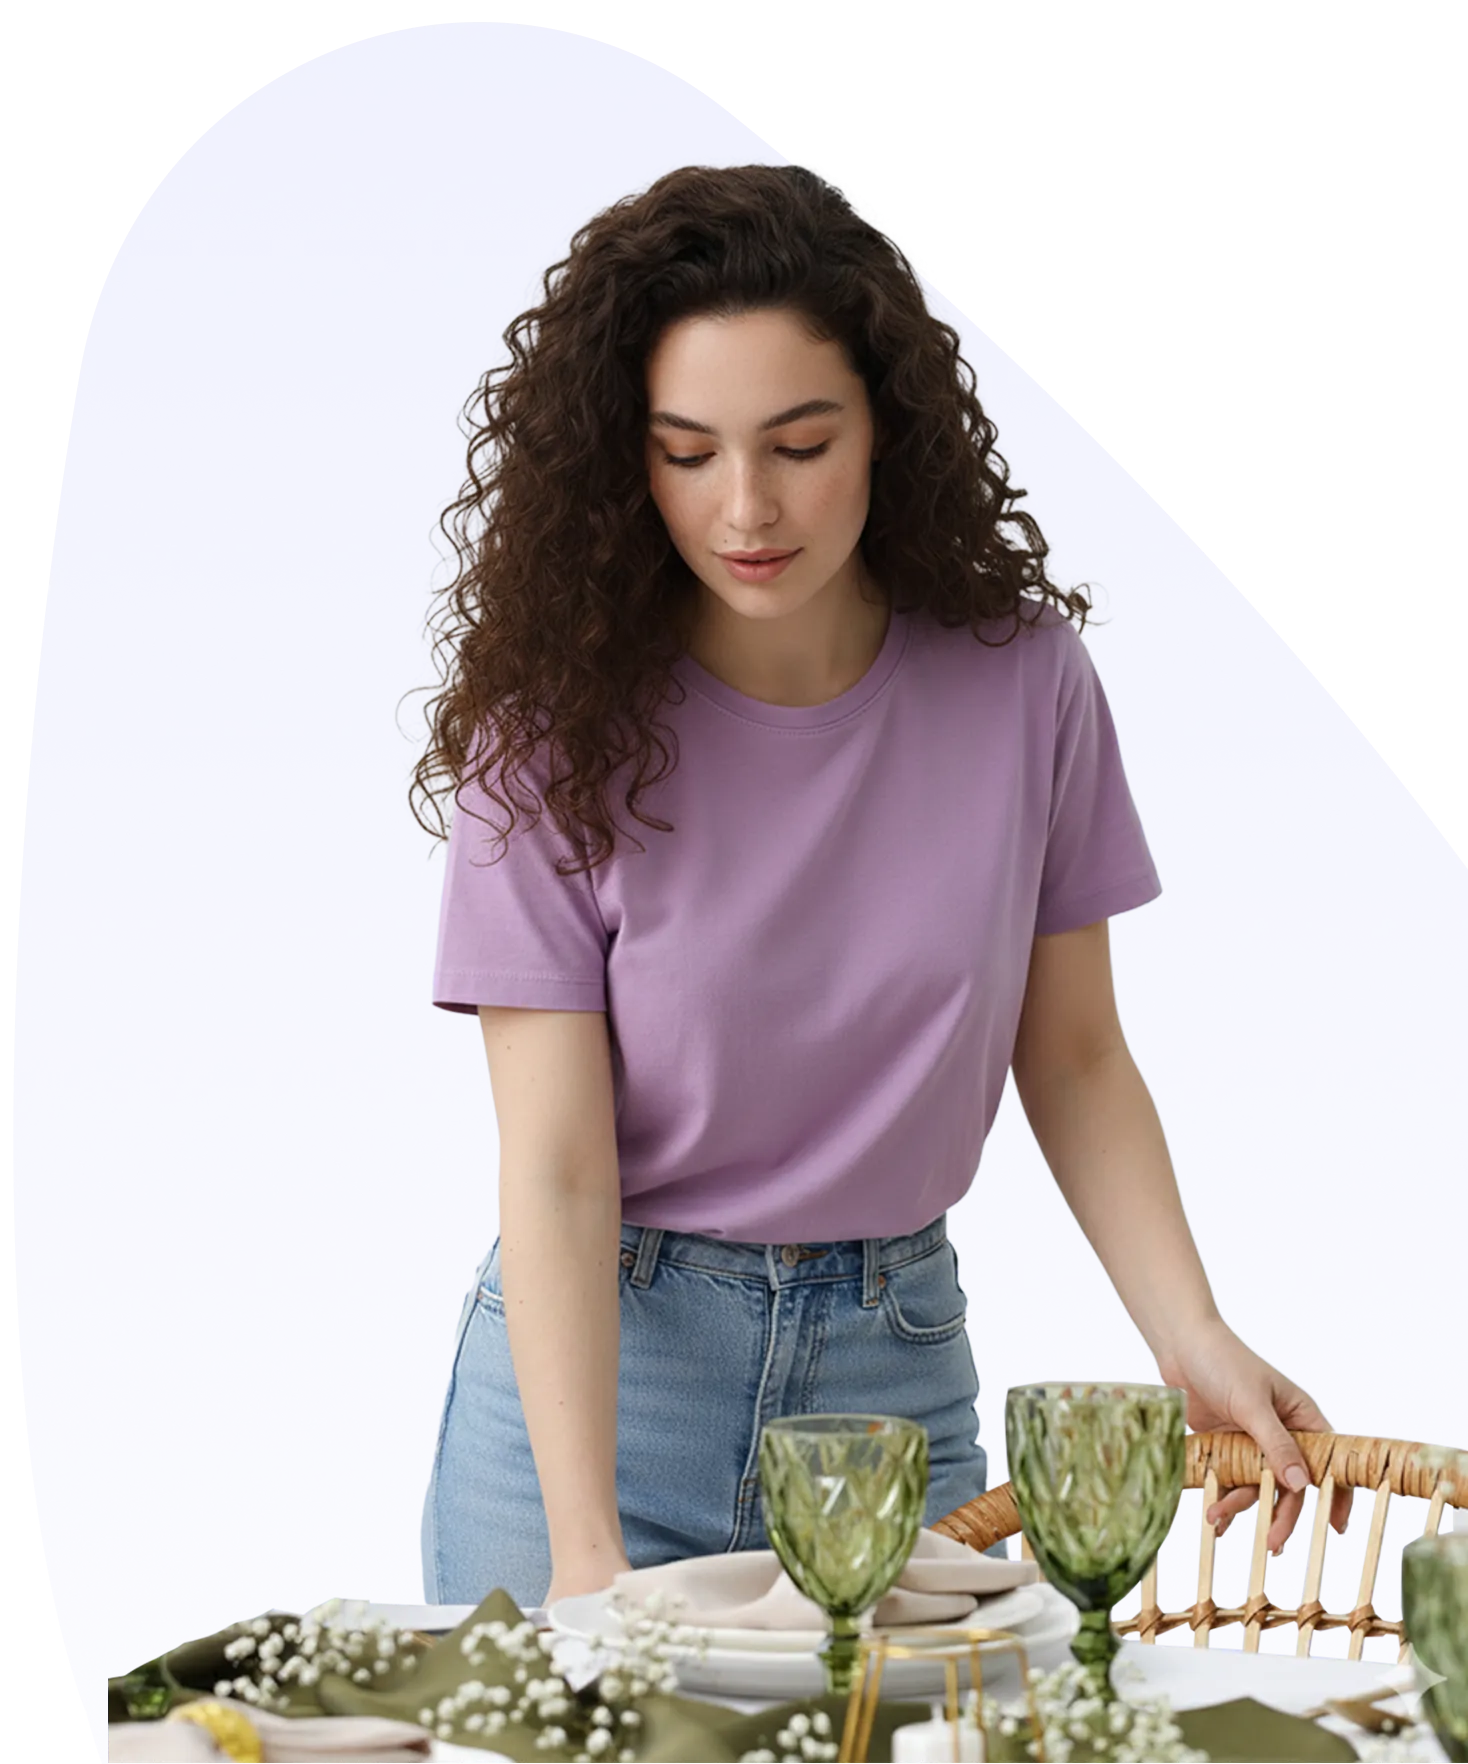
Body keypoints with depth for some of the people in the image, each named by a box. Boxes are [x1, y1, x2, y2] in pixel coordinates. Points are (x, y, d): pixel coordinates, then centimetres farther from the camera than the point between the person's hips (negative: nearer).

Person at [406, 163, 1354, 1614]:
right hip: (598, 1358, -2)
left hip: (898, 1360, 2)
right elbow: (554, 1171, -17)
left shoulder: (1020, 677, -6)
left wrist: (1193, 1339, -11)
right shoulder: (561, 722, -13)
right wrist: (586, 1547, -27)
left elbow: (1073, 1060, 4)